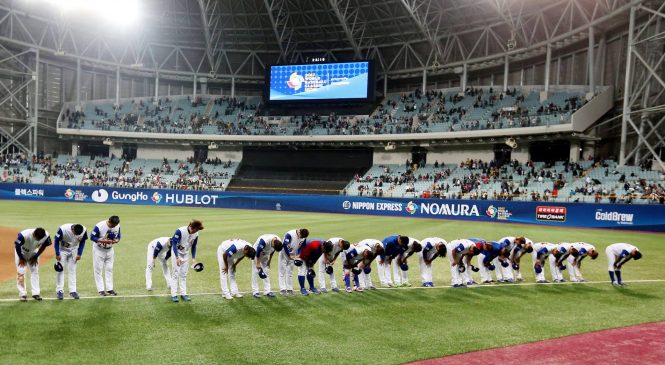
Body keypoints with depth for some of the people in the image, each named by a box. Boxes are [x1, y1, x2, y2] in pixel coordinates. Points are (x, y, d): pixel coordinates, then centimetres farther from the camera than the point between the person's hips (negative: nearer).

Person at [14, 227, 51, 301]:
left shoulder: (46, 236, -31)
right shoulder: (23, 235, -41)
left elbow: (44, 246, -9)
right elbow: (17, 245, -23)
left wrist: (36, 257, -6)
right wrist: (21, 258, -12)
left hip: (33, 252, 3)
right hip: (21, 251, -3)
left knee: (35, 271, 1)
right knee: (21, 272, -6)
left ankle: (36, 293, 4)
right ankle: (22, 294, 0)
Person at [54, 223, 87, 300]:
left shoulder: (84, 231, -25)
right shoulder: (63, 229, -34)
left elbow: (82, 242, -6)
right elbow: (56, 241, -18)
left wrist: (79, 254, -9)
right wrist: (57, 254, -17)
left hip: (73, 250, 2)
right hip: (62, 250, -2)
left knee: (72, 270, 3)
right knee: (60, 269, -2)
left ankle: (73, 291, 6)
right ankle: (59, 290, 5)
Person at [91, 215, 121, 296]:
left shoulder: (117, 226, -14)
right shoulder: (99, 226, -28)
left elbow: (118, 236, 0)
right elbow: (92, 237, -22)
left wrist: (116, 240, -24)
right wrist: (103, 241, -35)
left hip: (109, 250, 4)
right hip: (99, 250, -4)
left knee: (109, 269, 9)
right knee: (98, 269, -1)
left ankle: (109, 289, 16)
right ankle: (101, 289, 6)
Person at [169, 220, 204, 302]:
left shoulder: (196, 234, -12)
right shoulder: (180, 231, -28)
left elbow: (193, 246, 2)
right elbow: (174, 243, -24)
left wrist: (193, 258, -4)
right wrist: (177, 257, -29)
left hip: (186, 254, 5)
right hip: (176, 253, -5)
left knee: (184, 274, 8)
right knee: (175, 273, -6)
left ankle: (183, 293, 13)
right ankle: (174, 295, -2)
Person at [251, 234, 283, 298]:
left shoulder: (278, 242, -20)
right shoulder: (264, 241, -39)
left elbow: (272, 251, -2)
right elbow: (258, 251, -28)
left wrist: (269, 261, 5)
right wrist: (258, 263, -22)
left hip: (266, 255, 6)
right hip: (257, 253, -6)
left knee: (266, 272, 4)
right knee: (255, 272, -7)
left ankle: (267, 291, 7)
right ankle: (255, 292, -3)